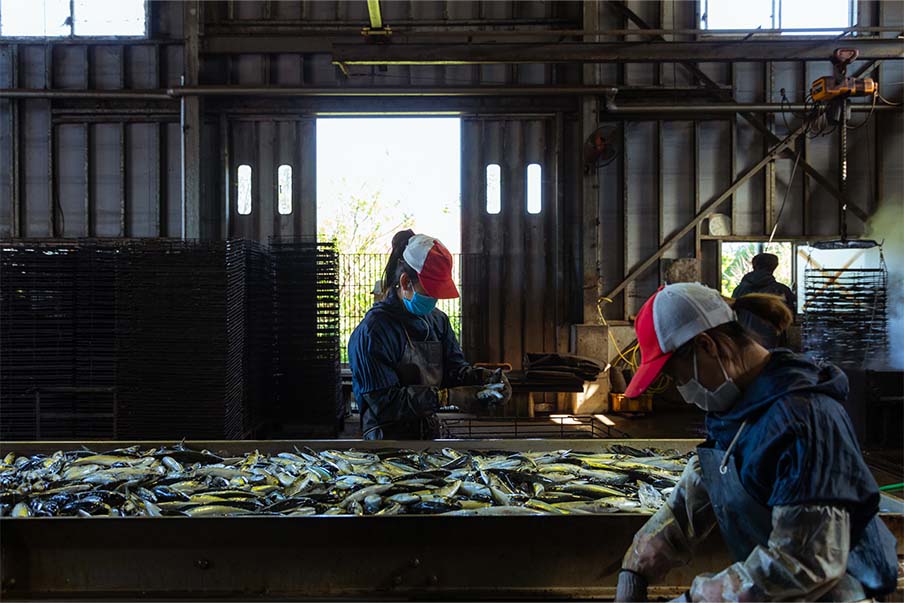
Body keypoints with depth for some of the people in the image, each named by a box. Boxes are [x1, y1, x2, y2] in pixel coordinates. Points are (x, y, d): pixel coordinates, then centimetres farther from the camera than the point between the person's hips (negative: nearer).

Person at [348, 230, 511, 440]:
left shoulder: (438, 320, 11)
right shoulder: (374, 330, -13)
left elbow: (454, 367, 11)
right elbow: (384, 402, -19)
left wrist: (485, 377, -10)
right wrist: (447, 397, -23)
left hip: (431, 436, 7)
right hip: (388, 438, -6)